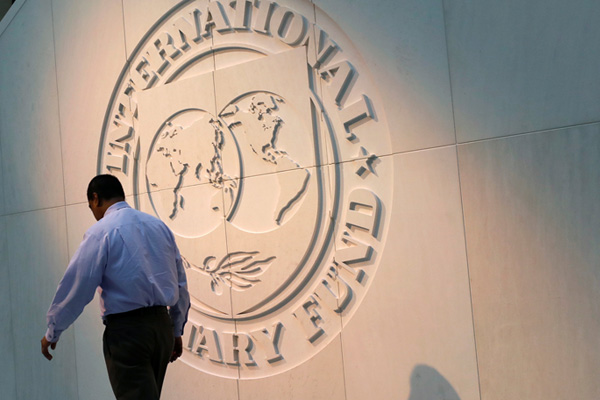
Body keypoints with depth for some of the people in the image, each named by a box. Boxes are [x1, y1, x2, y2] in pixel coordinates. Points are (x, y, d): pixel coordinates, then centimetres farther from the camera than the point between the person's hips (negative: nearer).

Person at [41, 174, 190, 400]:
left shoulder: (100, 232, -7)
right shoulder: (159, 226, 11)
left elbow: (76, 287, -7)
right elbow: (181, 284, 13)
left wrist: (52, 333, 6)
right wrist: (176, 331, 22)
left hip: (126, 330, -6)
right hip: (163, 326, 7)